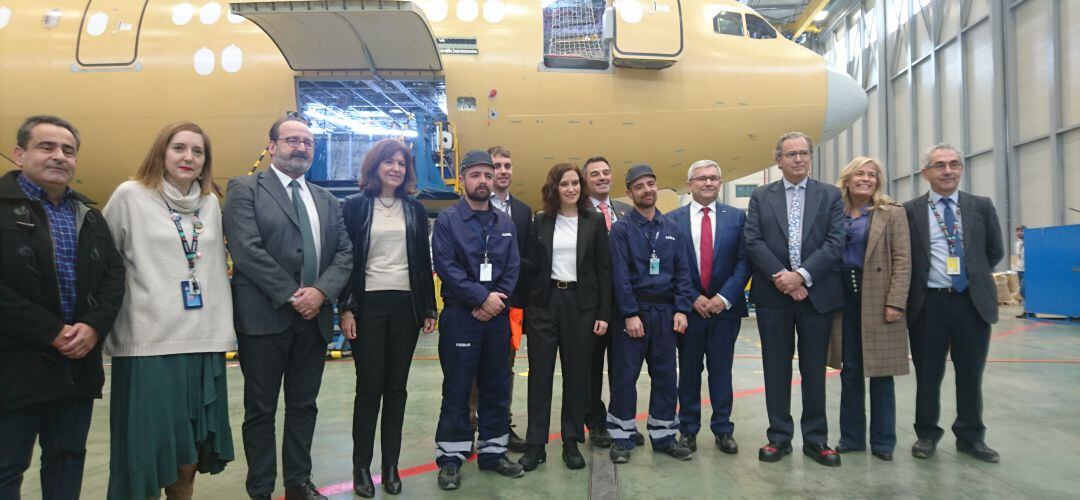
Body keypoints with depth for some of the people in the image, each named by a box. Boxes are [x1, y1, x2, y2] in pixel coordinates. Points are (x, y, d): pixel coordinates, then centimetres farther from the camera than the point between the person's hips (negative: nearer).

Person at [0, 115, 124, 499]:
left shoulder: (89, 215, 14)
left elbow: (113, 273, 7)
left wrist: (94, 326, -10)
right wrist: (52, 333, -17)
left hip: (78, 363, 5)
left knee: (68, 459, 16)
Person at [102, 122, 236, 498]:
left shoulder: (211, 202, 12)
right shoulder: (131, 195, 0)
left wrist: (223, 327, 11)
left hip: (204, 341, 4)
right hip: (149, 343, -4)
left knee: (189, 451, 11)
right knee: (147, 451, 2)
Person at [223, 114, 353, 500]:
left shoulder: (327, 200, 15)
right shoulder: (245, 190, -2)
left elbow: (344, 252, 7)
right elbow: (246, 250, -14)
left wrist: (321, 292, -11)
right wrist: (292, 295, -16)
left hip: (314, 318, 5)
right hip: (264, 319, -5)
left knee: (304, 407, 14)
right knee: (261, 410, 8)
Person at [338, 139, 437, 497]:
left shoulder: (415, 210, 10)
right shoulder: (355, 206, 2)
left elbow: (424, 262, 10)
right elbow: (346, 260, -2)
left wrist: (429, 308, 6)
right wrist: (346, 309, -7)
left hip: (406, 305, 3)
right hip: (368, 304, -2)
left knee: (396, 387, 7)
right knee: (369, 386, 1)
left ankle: (391, 464, 18)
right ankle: (361, 466, 16)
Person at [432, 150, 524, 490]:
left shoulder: (505, 223, 11)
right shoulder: (447, 220, -1)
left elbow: (513, 267, 5)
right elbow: (446, 267, -11)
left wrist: (496, 302, -10)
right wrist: (483, 297, -16)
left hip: (497, 315, 4)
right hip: (460, 315, -4)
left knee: (497, 386, 10)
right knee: (457, 388, 2)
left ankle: (493, 451, 24)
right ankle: (451, 457, 14)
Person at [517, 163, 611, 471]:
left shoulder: (594, 221, 2)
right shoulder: (541, 221, 6)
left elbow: (604, 269, 1)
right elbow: (532, 266, 5)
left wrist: (603, 313, -4)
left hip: (580, 304, -1)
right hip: (545, 302, 1)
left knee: (576, 373, 7)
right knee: (540, 373, 2)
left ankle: (572, 442, 20)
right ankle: (535, 444, 12)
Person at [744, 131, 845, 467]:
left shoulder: (830, 196, 7)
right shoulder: (761, 197, 7)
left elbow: (835, 241, -4)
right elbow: (753, 241, -2)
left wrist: (802, 275, -15)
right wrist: (782, 276, -13)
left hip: (817, 294, 0)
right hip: (773, 295, 0)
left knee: (814, 370, 8)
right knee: (776, 369, 6)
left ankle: (815, 439, 19)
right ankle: (779, 437, 17)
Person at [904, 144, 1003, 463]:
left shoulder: (982, 206, 6)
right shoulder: (910, 211, -1)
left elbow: (995, 251, 12)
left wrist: (974, 276, 10)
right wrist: (921, 283, 0)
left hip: (973, 302, 2)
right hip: (928, 304, -2)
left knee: (971, 374, 11)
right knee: (928, 374, 7)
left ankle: (971, 437, 26)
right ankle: (927, 434, 22)